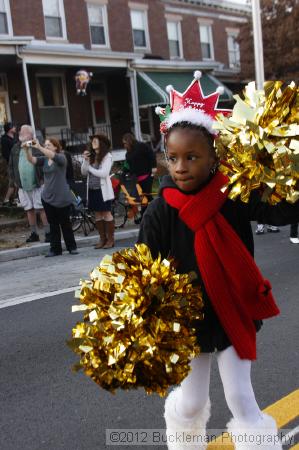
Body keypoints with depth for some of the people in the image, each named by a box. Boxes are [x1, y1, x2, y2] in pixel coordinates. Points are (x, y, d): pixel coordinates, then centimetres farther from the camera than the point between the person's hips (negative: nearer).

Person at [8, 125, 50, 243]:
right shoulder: (15, 148, 10)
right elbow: (11, 166, 14)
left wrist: (43, 179, -10)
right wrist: (14, 180, 9)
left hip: (37, 184, -5)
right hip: (22, 186, 5)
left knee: (42, 209, -3)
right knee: (29, 210, 11)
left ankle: (48, 233, 3)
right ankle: (34, 234, 20)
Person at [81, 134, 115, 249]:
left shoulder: (107, 156, -7)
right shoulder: (91, 156, 6)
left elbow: (104, 173, -15)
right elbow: (83, 172, 7)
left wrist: (90, 168, -6)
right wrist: (85, 160, -7)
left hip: (102, 189, -5)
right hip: (92, 189, 5)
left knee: (106, 214, 2)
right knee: (98, 215, 9)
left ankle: (110, 239, 9)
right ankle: (102, 238, 18)